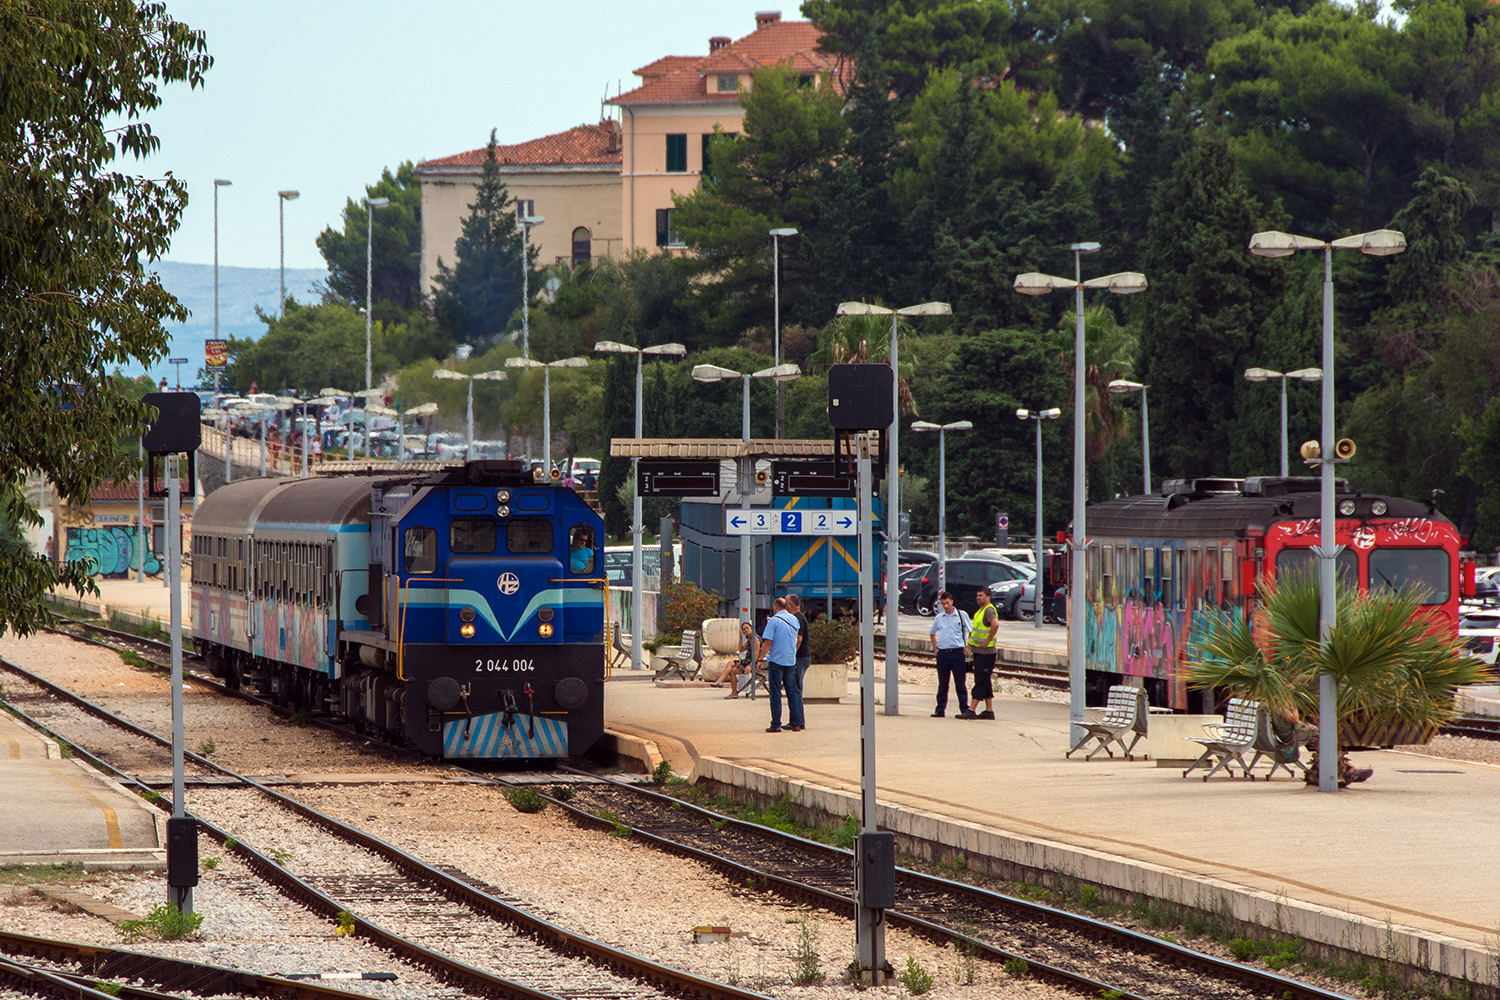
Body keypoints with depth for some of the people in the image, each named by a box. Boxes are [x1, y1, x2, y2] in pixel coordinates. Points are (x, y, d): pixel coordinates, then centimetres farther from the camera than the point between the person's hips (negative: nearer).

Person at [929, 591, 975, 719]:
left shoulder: (961, 615, 0)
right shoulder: (938, 618, 10)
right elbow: (932, 633, 25)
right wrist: (935, 648, 14)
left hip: (957, 652, -3)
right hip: (942, 653, 3)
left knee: (960, 683, -3)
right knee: (942, 683, 7)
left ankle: (964, 709, 0)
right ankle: (940, 709, 12)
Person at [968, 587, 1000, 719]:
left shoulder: (989, 610, -14)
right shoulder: (980, 611, 17)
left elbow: (995, 624, -33)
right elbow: (974, 630, 27)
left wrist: (987, 641, -25)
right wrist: (970, 646, 18)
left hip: (985, 652, -10)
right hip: (978, 651, 10)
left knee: (981, 681, -8)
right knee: (984, 682, 11)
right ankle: (989, 711, 15)